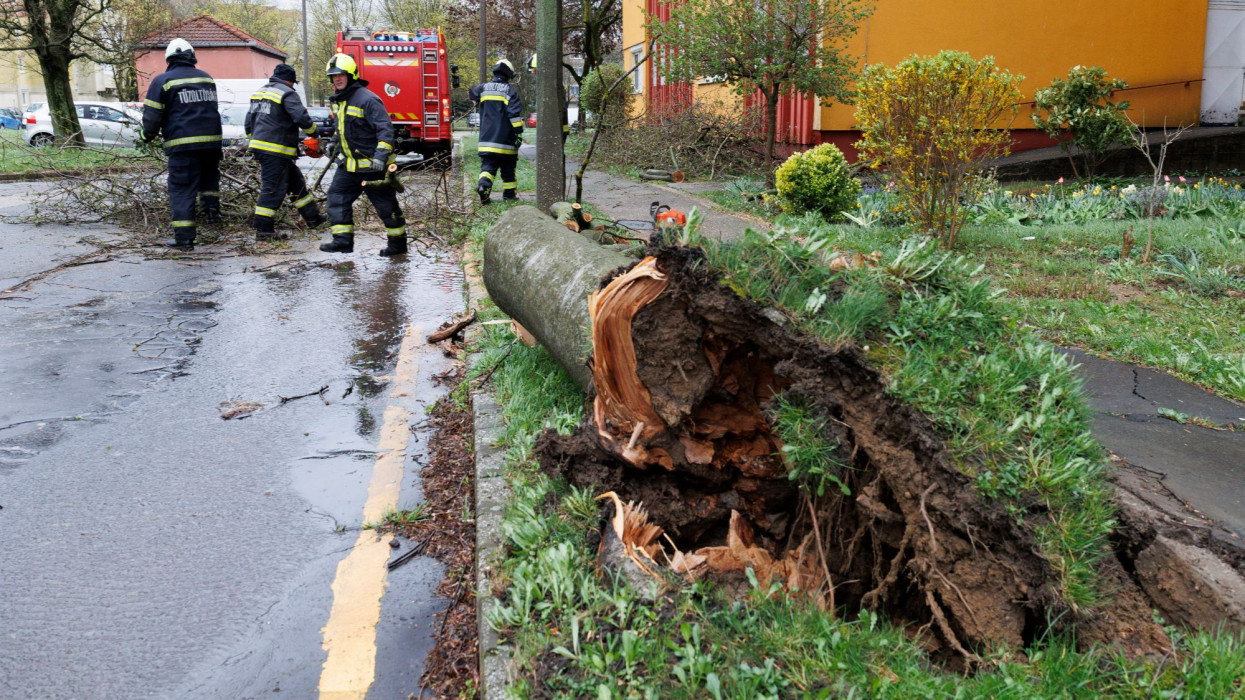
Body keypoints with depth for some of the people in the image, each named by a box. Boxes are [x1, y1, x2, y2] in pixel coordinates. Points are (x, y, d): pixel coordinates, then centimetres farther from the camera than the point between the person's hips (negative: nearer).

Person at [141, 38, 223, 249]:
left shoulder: (163, 81, -1)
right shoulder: (207, 78, 12)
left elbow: (152, 115, 0)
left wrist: (148, 136, 17)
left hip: (182, 144, -4)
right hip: (211, 139, 4)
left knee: (181, 189, 0)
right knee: (209, 175, 30)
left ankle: (184, 237, -2)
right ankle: (211, 206, 13)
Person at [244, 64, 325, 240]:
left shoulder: (259, 92, 19)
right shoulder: (287, 93, -9)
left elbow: (249, 121, 23)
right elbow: (302, 118, -19)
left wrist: (252, 140, 29)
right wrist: (314, 132, -2)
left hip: (259, 146, 10)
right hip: (275, 150, -10)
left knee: (296, 181, 17)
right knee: (273, 189, -6)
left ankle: (313, 218, 24)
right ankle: (263, 229, -5)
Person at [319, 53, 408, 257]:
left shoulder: (367, 99, -18)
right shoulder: (338, 100, 10)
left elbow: (385, 129, -24)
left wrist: (380, 156, -32)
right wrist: (335, 145, 28)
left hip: (373, 165, -8)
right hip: (350, 164, 8)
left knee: (386, 205, 2)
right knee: (337, 198, 2)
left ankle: (398, 243, 15)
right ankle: (343, 240, 4)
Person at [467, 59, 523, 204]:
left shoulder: (484, 88, 8)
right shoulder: (510, 90, -6)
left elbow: (471, 92, 31)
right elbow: (515, 113, -16)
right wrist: (519, 132, -15)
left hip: (487, 139, 3)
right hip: (505, 140, -2)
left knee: (487, 166, 0)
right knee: (508, 169, 12)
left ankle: (483, 185, -26)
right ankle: (509, 193, 18)